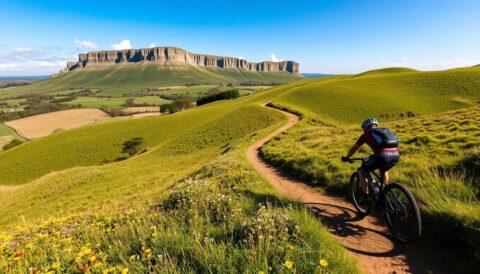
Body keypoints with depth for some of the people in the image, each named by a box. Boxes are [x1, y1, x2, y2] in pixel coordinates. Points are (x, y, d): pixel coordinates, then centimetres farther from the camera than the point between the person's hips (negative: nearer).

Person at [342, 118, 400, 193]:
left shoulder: (366, 134, 18)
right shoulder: (385, 130, 32)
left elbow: (353, 149, 25)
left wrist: (347, 157, 43)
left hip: (382, 155, -6)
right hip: (396, 155, 6)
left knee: (362, 171, 17)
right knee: (383, 170, 38)